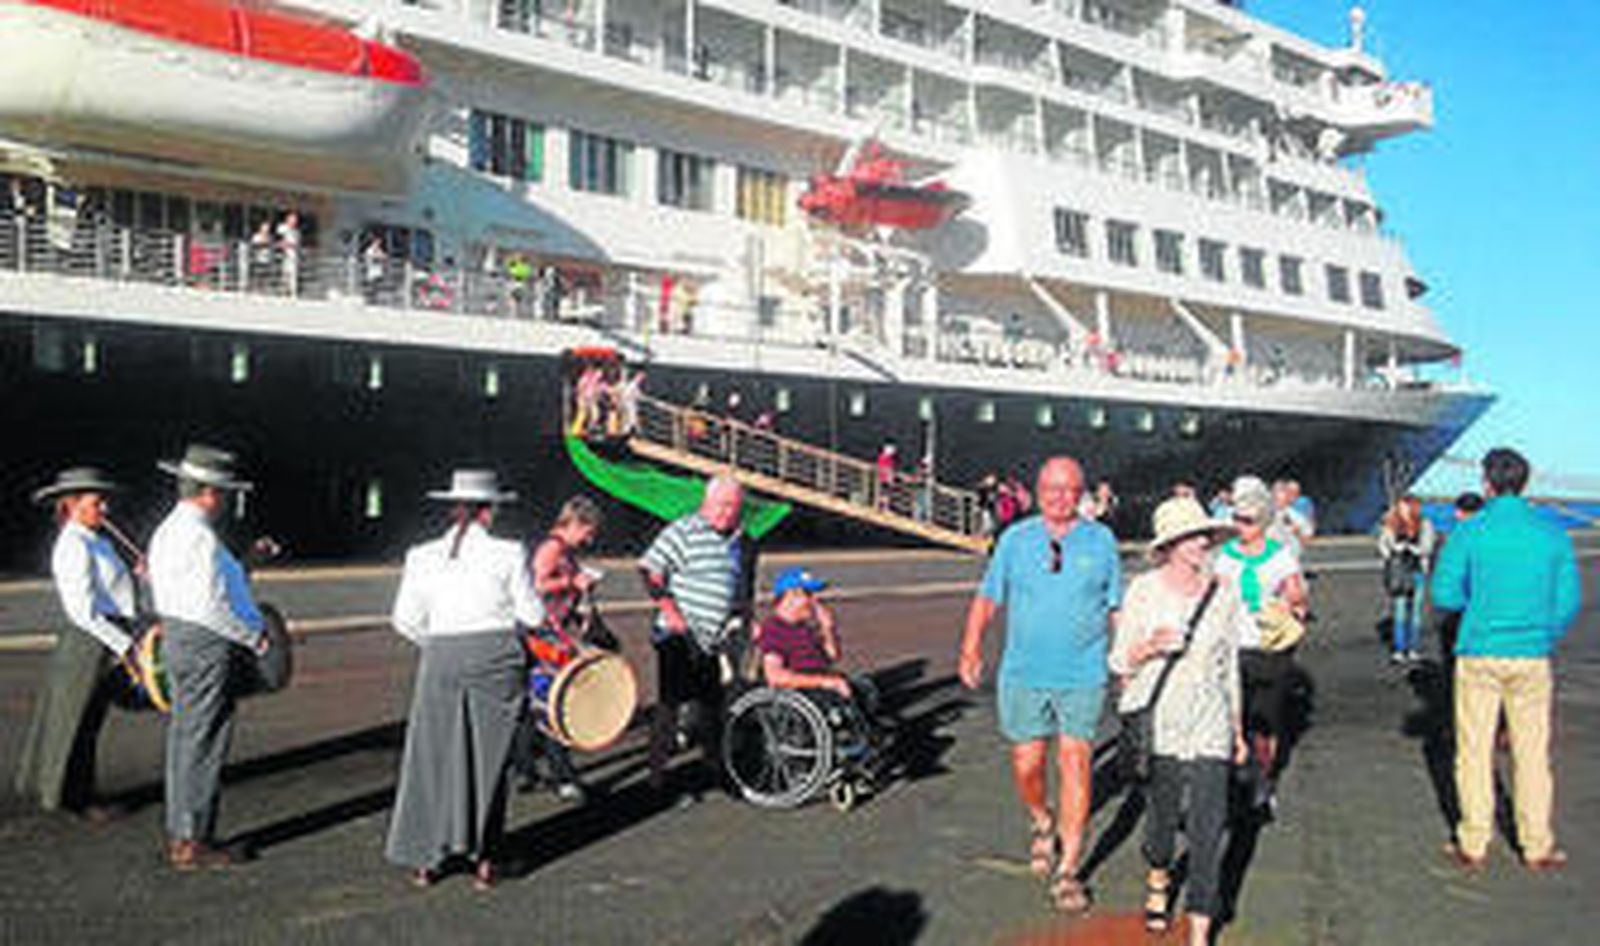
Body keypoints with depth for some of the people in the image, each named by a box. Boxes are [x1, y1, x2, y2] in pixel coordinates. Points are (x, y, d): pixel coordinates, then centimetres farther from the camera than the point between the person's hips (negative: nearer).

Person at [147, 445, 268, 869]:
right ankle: (193, 842, 2)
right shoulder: (200, 537, -18)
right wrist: (256, 636, -13)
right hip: (208, 645, -10)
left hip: (177, 637, 10)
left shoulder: (166, 530, 14)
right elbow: (211, 606, -23)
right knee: (203, 743, -4)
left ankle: (178, 834, 23)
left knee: (184, 738, 15)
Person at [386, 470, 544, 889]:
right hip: (496, 658, -1)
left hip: (441, 661, 2)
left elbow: (405, 619, 6)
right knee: (489, 758, 10)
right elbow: (532, 616, -1)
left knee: (433, 757, 12)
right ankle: (483, 858, 16)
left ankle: (425, 858, 17)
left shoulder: (422, 557, 2)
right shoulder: (507, 554, -6)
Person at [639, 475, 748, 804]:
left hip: (710, 642, 7)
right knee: (670, 705, -3)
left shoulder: (735, 543, 16)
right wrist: (670, 611, -19)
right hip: (678, 639, -7)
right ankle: (659, 780, 5)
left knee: (710, 707, 14)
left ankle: (714, 771, 26)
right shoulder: (683, 531, -8)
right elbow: (650, 570, -13)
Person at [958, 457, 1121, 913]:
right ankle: (1042, 824, 38)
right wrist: (971, 648, 0)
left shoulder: (1101, 540, 4)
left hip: (1082, 674, -1)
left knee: (1075, 762, -5)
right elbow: (987, 597, 8)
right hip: (1023, 674, 1)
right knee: (1026, 765, 6)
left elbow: (1116, 607, 11)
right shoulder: (1016, 538, 4)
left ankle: (1067, 870, 6)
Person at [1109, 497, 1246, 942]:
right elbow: (1120, 663, 1)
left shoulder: (1224, 594, 3)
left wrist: (1238, 730, 15)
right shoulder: (1143, 591, -4)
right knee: (1163, 814, 12)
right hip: (1158, 723, -1)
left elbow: (1230, 667, 12)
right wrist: (1148, 647, -20)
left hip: (1210, 726, 1)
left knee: (1207, 829, -5)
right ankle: (1158, 879, 45)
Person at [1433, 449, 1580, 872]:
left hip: (1479, 655, -2)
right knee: (1532, 753, 11)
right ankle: (1537, 848, 18)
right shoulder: (1553, 535, 1)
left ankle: (1474, 846, 13)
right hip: (1531, 659, 2)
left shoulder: (1469, 532, -7)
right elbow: (1568, 602, 4)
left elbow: (1443, 594, -6)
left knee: (1474, 750, 7)